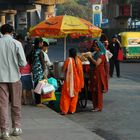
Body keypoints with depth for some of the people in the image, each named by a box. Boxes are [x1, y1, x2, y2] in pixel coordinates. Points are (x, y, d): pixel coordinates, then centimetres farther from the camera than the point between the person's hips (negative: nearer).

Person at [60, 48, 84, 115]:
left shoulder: (68, 60, -14)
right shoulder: (78, 60, -2)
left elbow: (63, 69, -6)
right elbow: (81, 71, 1)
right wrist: (81, 83, 8)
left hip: (69, 80, -4)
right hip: (77, 80, 4)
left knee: (66, 95, 4)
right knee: (74, 95, 13)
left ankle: (64, 110, 2)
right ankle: (72, 110, 15)